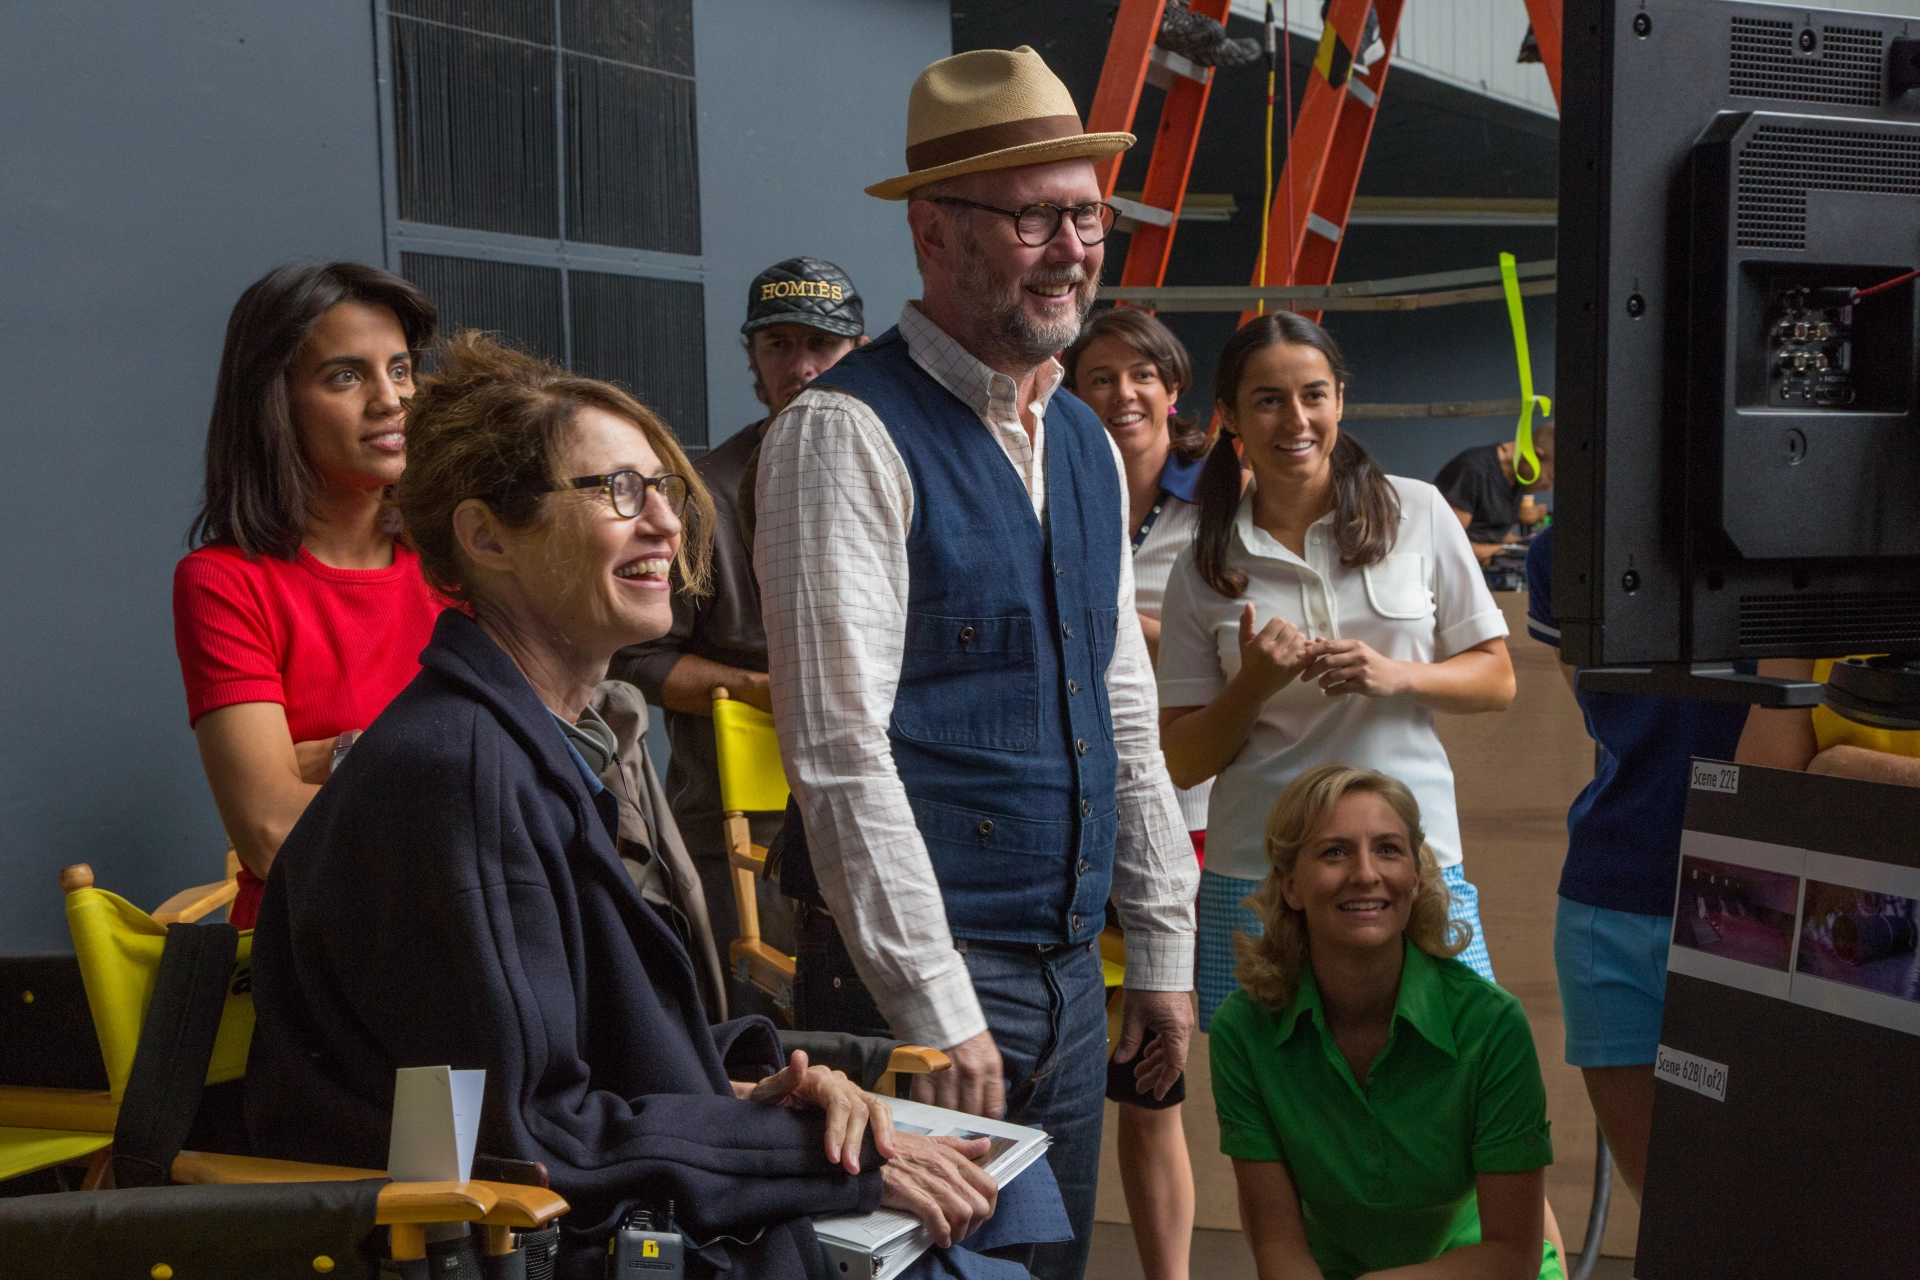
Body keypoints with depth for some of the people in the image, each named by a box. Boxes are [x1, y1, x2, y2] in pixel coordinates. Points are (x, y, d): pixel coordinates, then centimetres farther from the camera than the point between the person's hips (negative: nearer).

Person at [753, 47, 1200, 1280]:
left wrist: (1165, 952, 15)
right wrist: (934, 1006, -19)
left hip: (1071, 976, 8)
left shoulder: (1085, 443, 12)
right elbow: (841, 751, -18)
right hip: (918, 976, -7)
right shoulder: (849, 433, -12)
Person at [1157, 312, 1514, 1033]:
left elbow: (1496, 681, 7)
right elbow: (1183, 763, 5)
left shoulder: (1416, 512, 4)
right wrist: (1255, 684, -12)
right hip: (1258, 875, 0)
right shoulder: (1205, 567, 4)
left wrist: (1396, 676, -11)